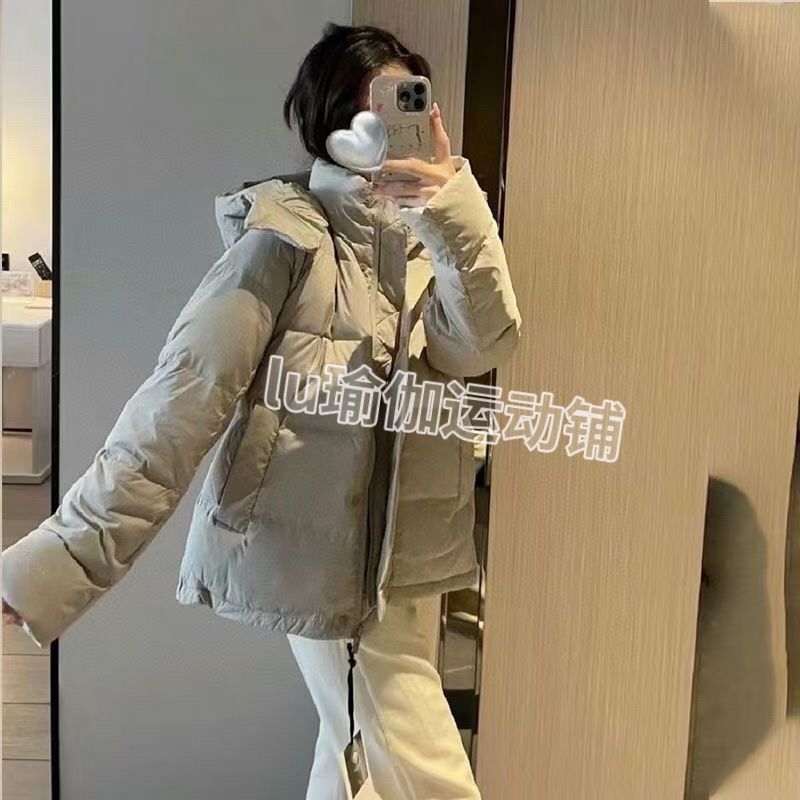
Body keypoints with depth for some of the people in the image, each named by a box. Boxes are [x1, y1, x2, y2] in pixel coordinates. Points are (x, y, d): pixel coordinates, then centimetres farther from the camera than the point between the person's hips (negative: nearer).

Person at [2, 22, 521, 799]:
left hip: (394, 548, 7)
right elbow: (182, 398, -22)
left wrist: (453, 204, -29)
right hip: (316, 549, -6)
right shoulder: (287, 235, -15)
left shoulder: (424, 234, 4)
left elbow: (479, 345, -14)